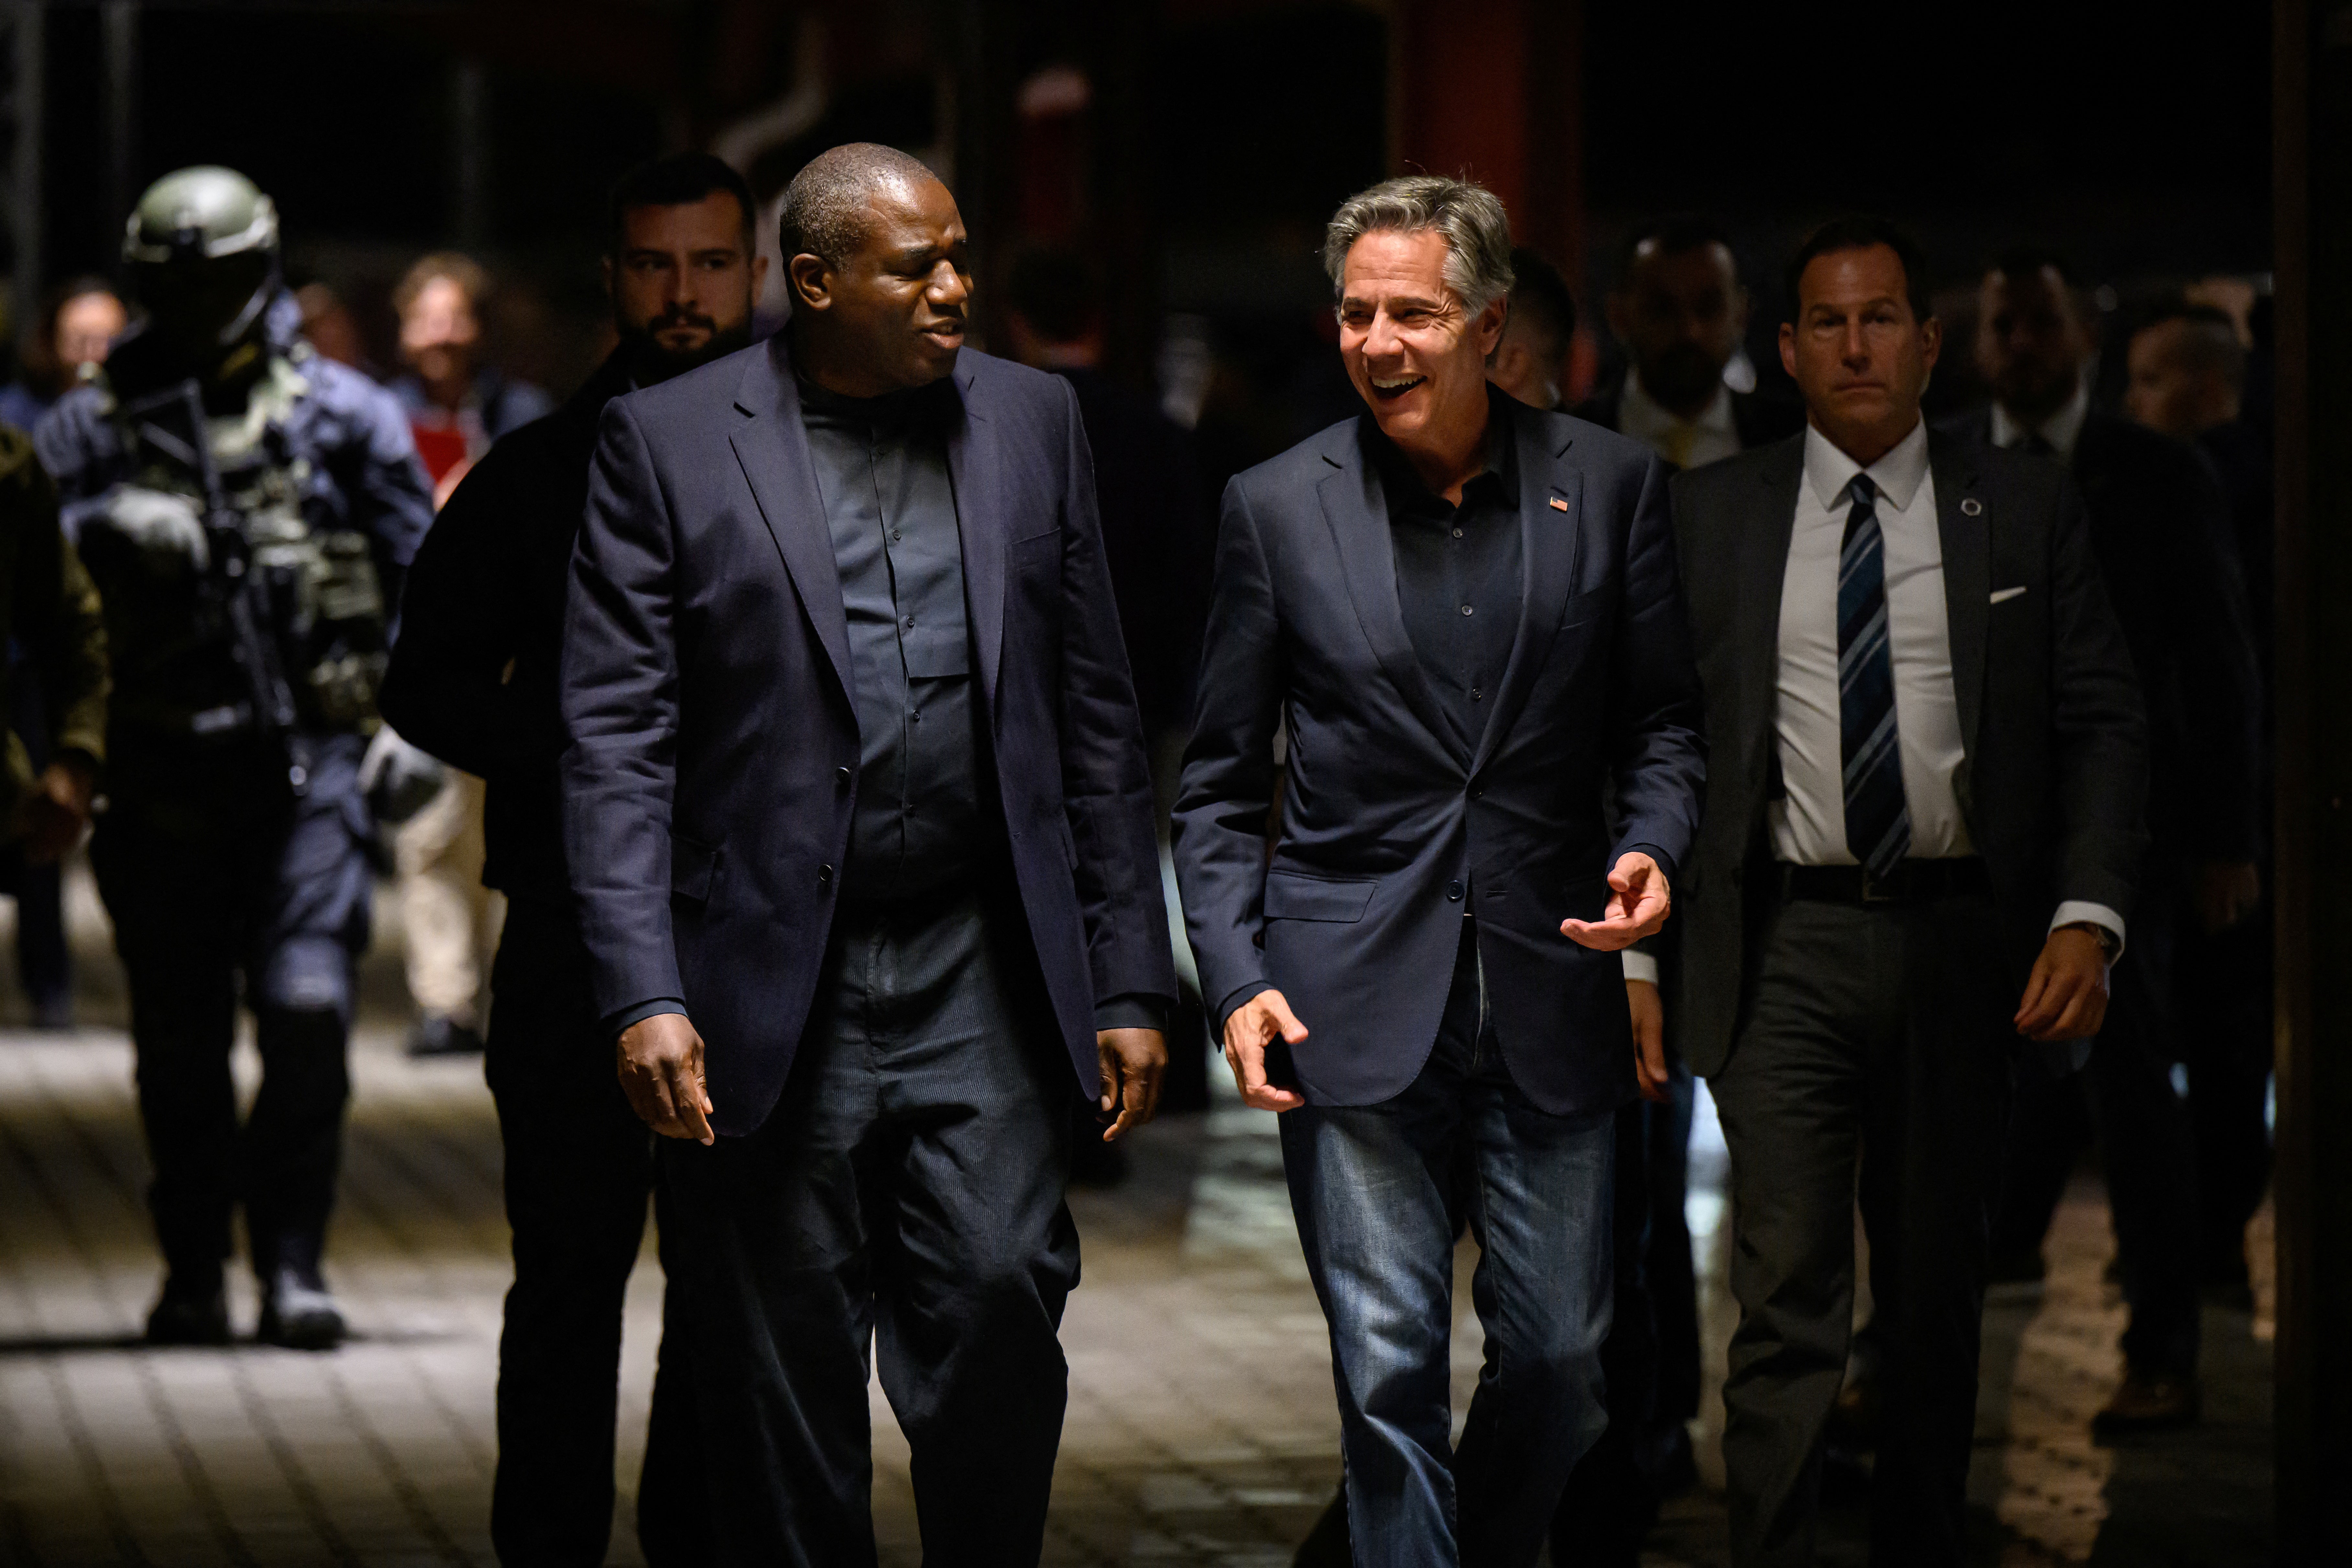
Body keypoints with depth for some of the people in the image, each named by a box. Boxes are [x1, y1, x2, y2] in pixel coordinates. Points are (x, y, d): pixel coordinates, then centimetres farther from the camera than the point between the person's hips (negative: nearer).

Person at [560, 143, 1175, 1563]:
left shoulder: (1033, 421, 9)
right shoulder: (668, 442, -1)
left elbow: (1099, 720, 10)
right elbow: (618, 740, -4)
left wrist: (1132, 981, 6)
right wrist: (644, 994, -14)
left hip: (983, 980, 2)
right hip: (774, 992, -2)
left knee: (1002, 1299, -11)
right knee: (784, 1389, 3)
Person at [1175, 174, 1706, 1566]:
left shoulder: (1610, 485, 3)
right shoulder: (1278, 508, 2)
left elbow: (1666, 719, 10)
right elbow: (1222, 784, 6)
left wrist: (1653, 845, -11)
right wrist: (1237, 979, -5)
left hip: (1550, 983, 1)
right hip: (1354, 999, -1)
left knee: (1563, 1354, 7)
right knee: (1390, 1361, -2)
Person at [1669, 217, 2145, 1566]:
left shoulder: (2027, 511, 6)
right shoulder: (1711, 516, 7)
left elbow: (2103, 726, 2)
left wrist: (2088, 918, -11)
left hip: (1962, 945, 1)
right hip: (1791, 943, -1)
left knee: (1939, 1295, 12)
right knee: (1788, 1301, -10)